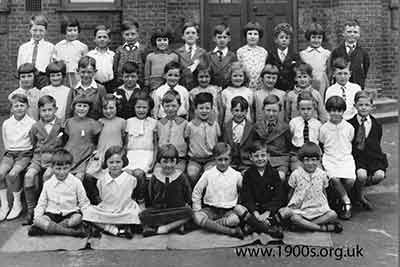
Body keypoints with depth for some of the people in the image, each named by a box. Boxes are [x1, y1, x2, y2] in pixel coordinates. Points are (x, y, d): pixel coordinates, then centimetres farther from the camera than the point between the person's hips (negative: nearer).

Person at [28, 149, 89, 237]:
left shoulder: (76, 182, 0)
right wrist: (36, 217, -4)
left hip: (70, 214, -1)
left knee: (78, 218, -34)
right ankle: (72, 231, -33)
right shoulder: (47, 184, 5)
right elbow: (42, 203, 10)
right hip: (52, 214, 1)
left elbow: (84, 202, 5)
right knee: (38, 221, -29)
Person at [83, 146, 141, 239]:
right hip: (105, 212, 3)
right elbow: (100, 197, 13)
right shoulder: (101, 180, 2)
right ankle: (115, 230, -25)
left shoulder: (130, 179, -5)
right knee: (88, 212, -20)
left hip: (124, 213, -3)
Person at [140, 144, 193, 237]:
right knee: (143, 215, -28)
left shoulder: (181, 176, 5)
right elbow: (149, 198, 12)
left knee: (188, 212, -32)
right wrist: (150, 210, 4)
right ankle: (176, 225, -26)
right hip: (158, 210, 0)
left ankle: (157, 229, -26)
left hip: (177, 210, 0)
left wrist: (187, 204, -4)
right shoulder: (155, 177, 6)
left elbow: (188, 198, 11)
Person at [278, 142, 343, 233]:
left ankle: (304, 224, -23)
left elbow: (323, 192, 17)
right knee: (293, 218, -35)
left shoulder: (322, 174, 5)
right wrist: (289, 206, 1)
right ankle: (323, 228, -28)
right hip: (300, 208, -2)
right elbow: (291, 192, 10)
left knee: (333, 215, -26)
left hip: (319, 208, 2)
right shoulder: (295, 174, 0)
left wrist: (326, 205, 6)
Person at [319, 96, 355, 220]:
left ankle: (342, 199, 5)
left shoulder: (349, 127, 5)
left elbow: (351, 143, 17)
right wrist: (325, 155, 4)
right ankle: (347, 202, -10)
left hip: (346, 158, 1)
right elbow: (321, 145, 14)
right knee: (334, 178, -30)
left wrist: (347, 153, 6)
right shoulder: (324, 128, 3)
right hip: (330, 158, -1)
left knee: (350, 180, -26)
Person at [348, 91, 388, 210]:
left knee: (379, 175, -23)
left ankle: (359, 186, 10)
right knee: (361, 174, -31)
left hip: (373, 156, 3)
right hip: (356, 157, -3)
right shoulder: (350, 124, 0)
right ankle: (360, 196, 3)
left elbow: (376, 145, 14)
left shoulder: (376, 125, 9)